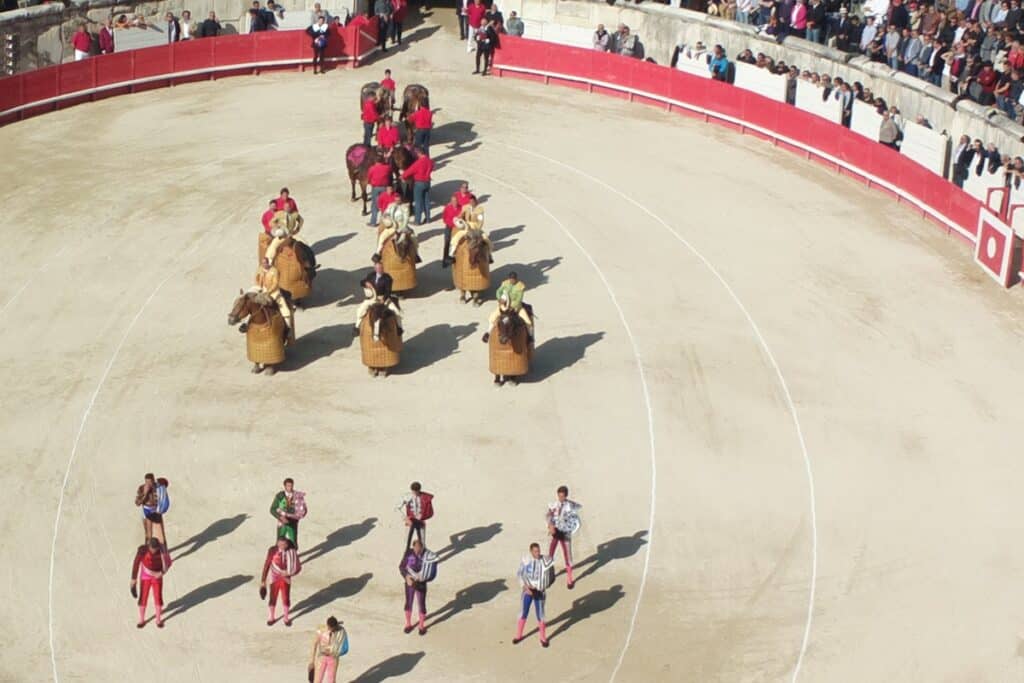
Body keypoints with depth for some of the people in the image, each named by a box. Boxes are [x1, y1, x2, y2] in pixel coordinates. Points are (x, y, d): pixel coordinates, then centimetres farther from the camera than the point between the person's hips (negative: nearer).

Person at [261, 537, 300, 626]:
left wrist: (288, 573, -24)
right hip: (274, 579, 0)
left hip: (285, 579, 0)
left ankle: (286, 618, 33)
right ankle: (271, 617, 36)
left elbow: (298, 567, -8)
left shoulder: (291, 552, -17)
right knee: (273, 598, 12)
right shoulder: (272, 550, -19)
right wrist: (263, 581, -8)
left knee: (286, 598, 10)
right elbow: (266, 565, -10)